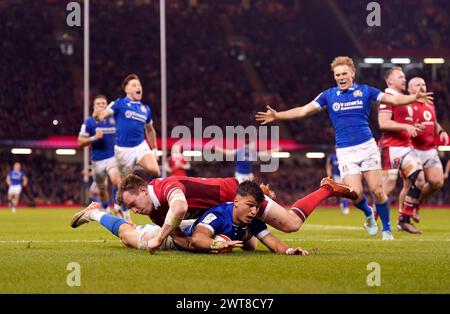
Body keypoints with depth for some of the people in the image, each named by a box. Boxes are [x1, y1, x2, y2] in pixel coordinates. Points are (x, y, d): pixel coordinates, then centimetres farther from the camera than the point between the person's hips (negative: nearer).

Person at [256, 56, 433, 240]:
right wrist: (277, 115, -4)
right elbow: (304, 111, 5)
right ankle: (369, 215, 22)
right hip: (345, 152, 1)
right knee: (355, 193, -11)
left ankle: (387, 229, 11)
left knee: (377, 190, -8)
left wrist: (414, 98, -19)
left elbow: (393, 100, -2)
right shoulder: (328, 95, 8)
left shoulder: (365, 91, 5)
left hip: (367, 147, -1)